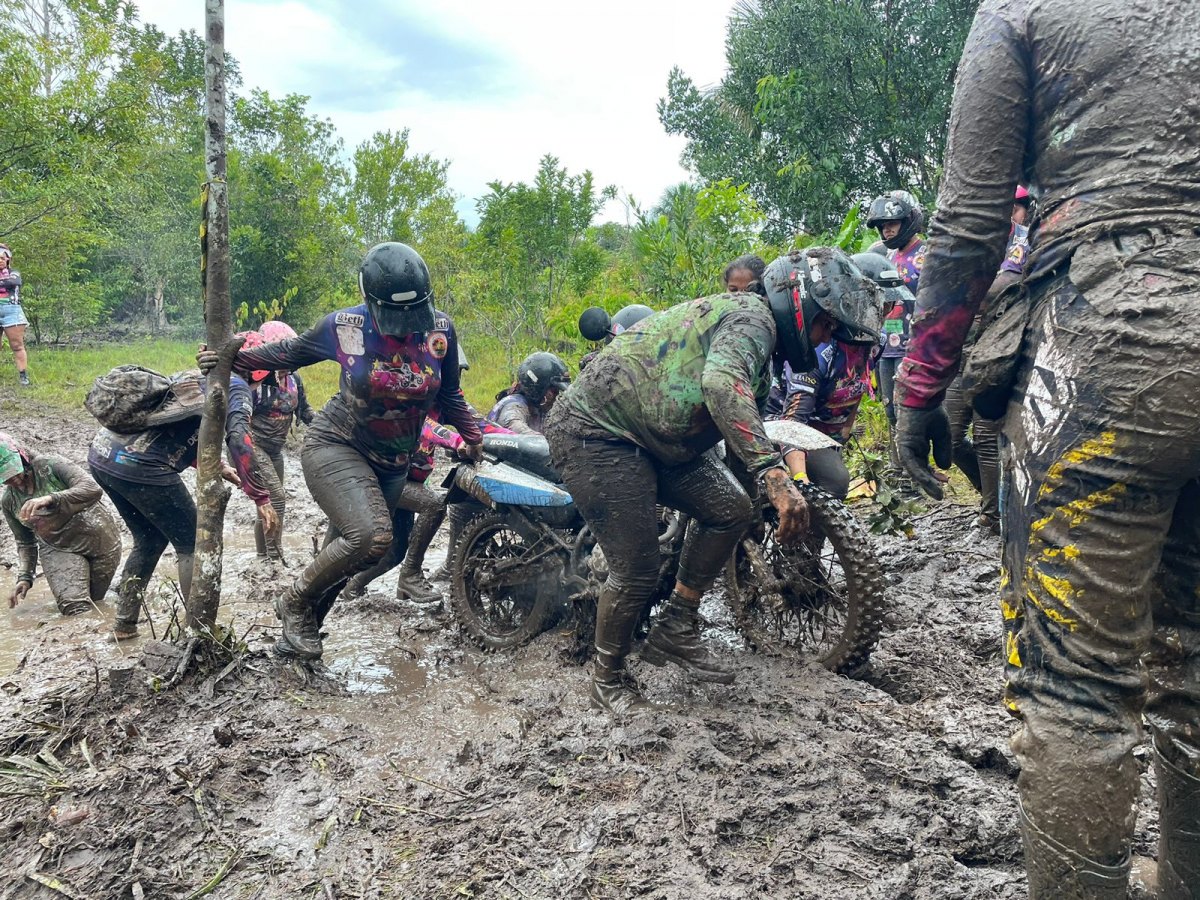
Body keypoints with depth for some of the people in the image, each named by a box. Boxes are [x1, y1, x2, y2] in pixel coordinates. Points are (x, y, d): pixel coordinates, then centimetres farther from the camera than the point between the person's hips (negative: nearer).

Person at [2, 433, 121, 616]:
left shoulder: (50, 465, -16)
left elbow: (93, 490, -30)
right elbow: (25, 542, 9)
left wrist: (50, 499, -42)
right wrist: (24, 577, -5)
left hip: (97, 538, -2)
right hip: (56, 549, 2)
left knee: (94, 599, 9)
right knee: (75, 607, -19)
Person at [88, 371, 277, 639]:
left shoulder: (192, 378, 28)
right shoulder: (235, 385, 5)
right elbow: (238, 437, -12)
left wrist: (218, 469, 36)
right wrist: (262, 499, -12)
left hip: (101, 453, 8)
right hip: (137, 464, -8)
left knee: (150, 541, 26)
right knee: (193, 545, 8)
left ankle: (124, 624, 31)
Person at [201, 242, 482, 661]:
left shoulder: (440, 329, -7)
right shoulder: (344, 326, -12)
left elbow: (448, 394, 9)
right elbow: (292, 352, 7)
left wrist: (473, 437, 7)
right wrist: (233, 358, 3)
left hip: (392, 464, 4)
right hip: (335, 447, -4)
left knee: (342, 551, 11)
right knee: (371, 535, -26)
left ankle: (299, 628, 35)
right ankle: (295, 601, -1)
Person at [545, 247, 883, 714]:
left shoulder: (761, 353, 16)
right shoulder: (752, 318, -18)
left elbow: (740, 424, 28)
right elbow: (722, 384, -40)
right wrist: (773, 473, -48)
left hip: (653, 440, 10)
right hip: (596, 434, -10)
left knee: (730, 509, 4)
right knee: (637, 571, -10)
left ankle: (675, 631, 14)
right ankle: (608, 679, 14)